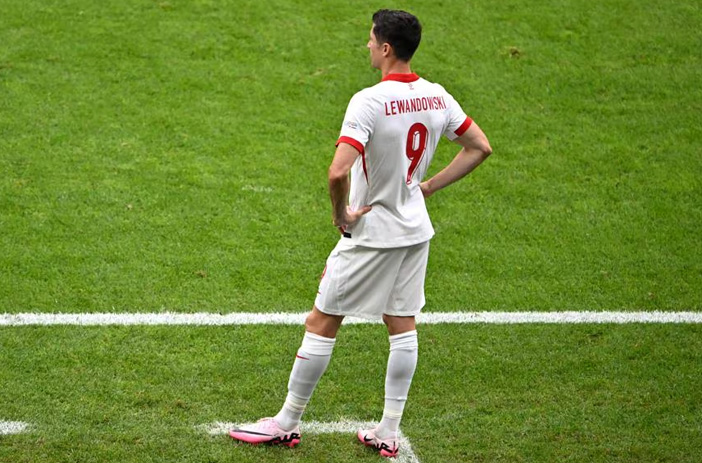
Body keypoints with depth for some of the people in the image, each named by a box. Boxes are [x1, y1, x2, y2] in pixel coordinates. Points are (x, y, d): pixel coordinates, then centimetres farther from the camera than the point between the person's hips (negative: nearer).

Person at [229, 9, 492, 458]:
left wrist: (341, 214, -14)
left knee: (321, 323, 5)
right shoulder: (437, 97, -1)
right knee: (403, 325, 13)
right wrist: (427, 187, 10)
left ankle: (287, 423, 15)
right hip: (416, 231, 7)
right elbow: (480, 147, 9)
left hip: (372, 234, -7)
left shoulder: (369, 102, -22)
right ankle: (388, 433, 20)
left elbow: (338, 172, -32)